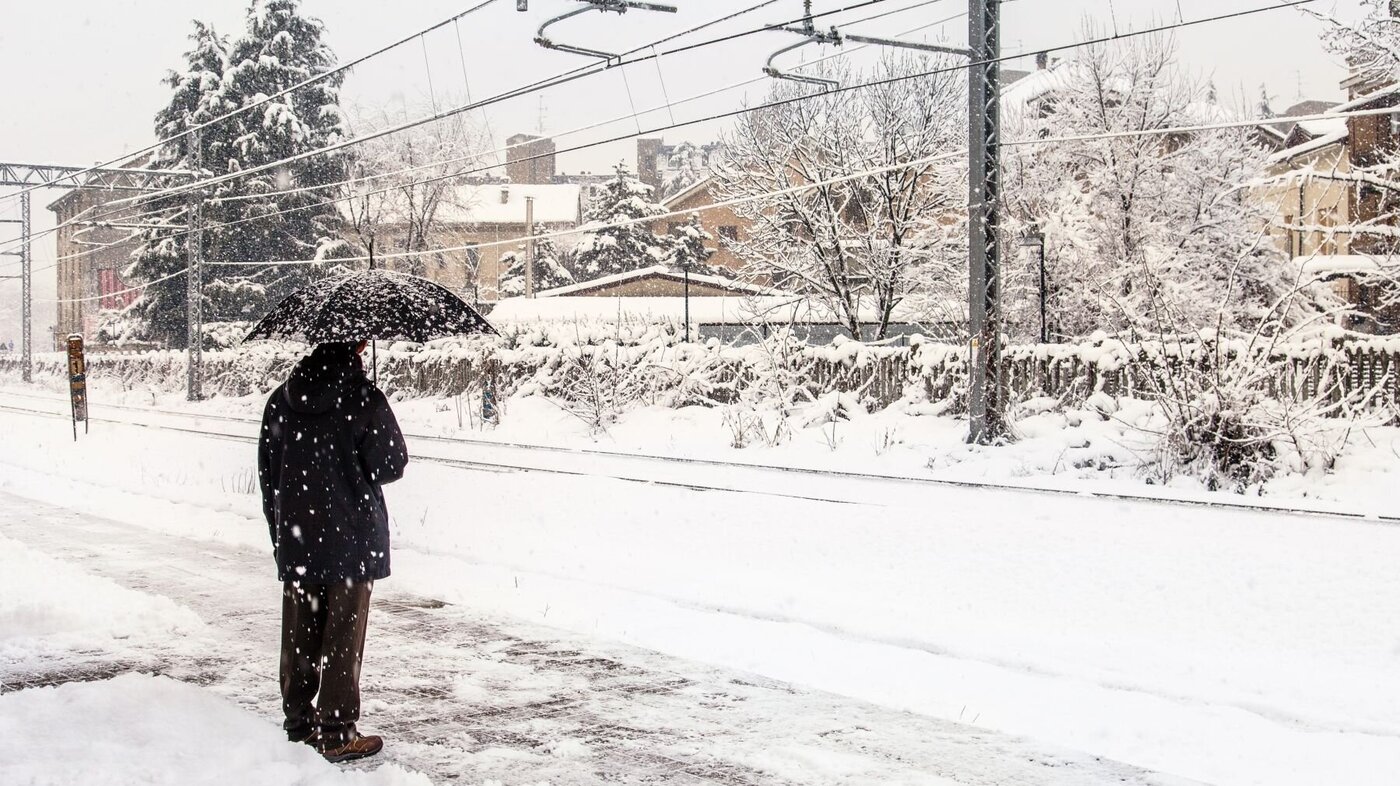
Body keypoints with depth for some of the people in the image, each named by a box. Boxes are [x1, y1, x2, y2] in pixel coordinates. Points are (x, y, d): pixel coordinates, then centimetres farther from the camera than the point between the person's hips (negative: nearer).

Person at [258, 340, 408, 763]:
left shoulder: (281, 400, 4)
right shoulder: (364, 399, -13)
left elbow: (267, 473, 9)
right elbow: (391, 465, -10)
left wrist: (279, 532, 17)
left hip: (296, 542, 5)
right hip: (351, 540, -5)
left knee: (298, 637, 13)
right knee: (343, 639, 2)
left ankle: (298, 725, 22)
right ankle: (337, 733, 5)